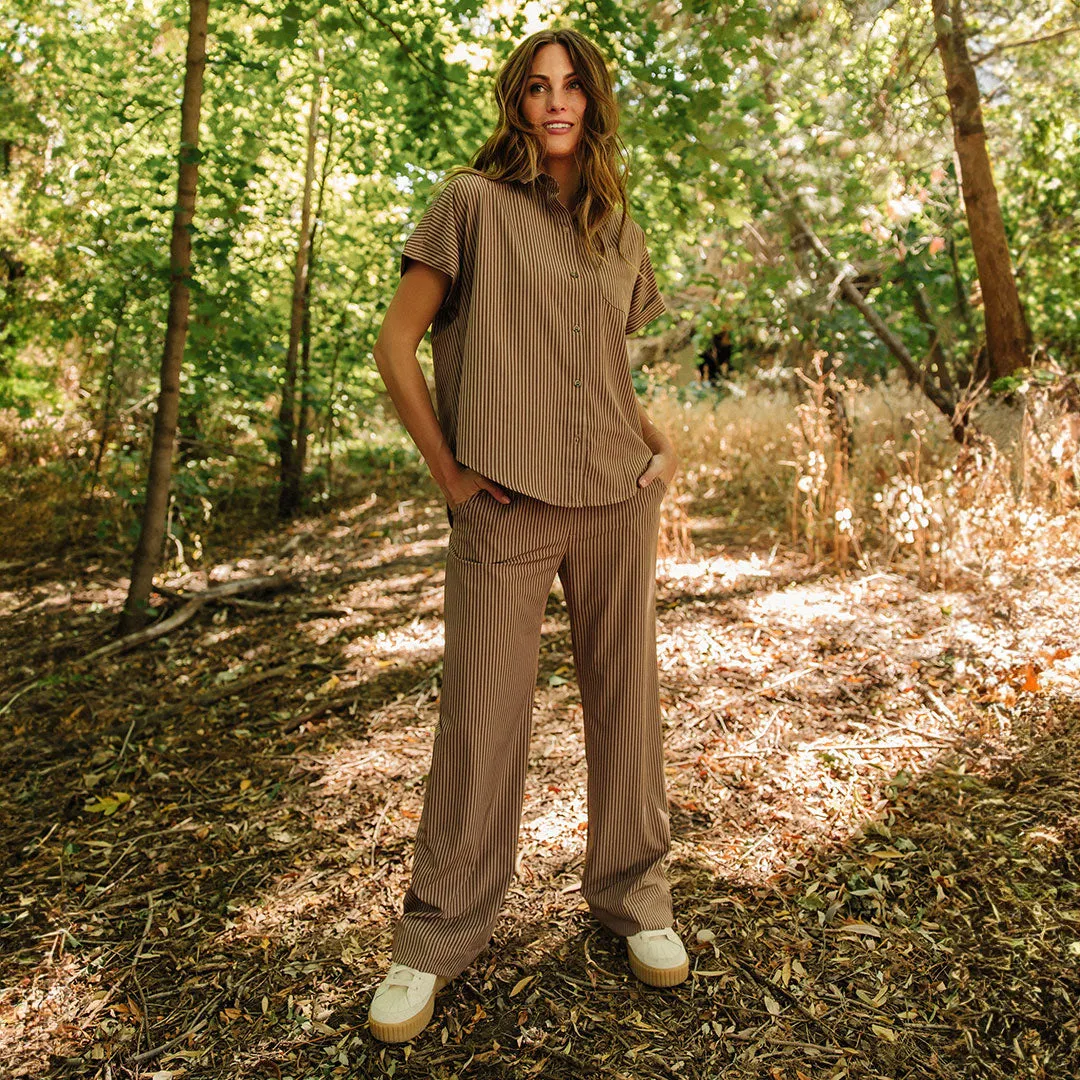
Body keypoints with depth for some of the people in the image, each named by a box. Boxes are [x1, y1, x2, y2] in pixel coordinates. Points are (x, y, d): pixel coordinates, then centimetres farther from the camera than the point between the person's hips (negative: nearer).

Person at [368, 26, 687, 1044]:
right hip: (504, 504, -4)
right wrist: (447, 469, -7)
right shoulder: (473, 201, 2)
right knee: (481, 715, -1)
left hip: (617, 495, 5)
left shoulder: (619, 232, 16)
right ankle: (433, 939, 17)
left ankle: (634, 898, 28)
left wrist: (663, 444, 10)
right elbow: (396, 341, -1)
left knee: (625, 696, 9)